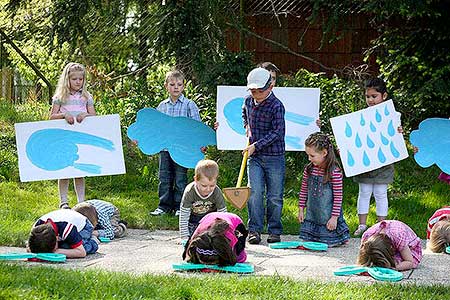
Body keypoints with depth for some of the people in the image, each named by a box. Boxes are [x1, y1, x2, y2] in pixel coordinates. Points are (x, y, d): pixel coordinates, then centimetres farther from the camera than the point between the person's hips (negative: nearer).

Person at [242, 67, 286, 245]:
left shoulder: (276, 106, -13)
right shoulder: (248, 101, 6)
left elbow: (276, 133, -15)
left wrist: (256, 145, -18)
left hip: (274, 157, -4)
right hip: (254, 157, 4)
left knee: (274, 196, 3)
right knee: (254, 192, -7)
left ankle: (274, 231, 14)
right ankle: (254, 230, -2)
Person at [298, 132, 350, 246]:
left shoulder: (335, 172, -16)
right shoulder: (309, 169, 1)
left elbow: (338, 196, -14)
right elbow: (304, 190, 12)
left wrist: (334, 217, -14)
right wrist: (301, 209, 11)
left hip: (328, 216, -5)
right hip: (312, 215, 5)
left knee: (328, 243, 1)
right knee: (307, 241, 5)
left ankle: (343, 237, 25)